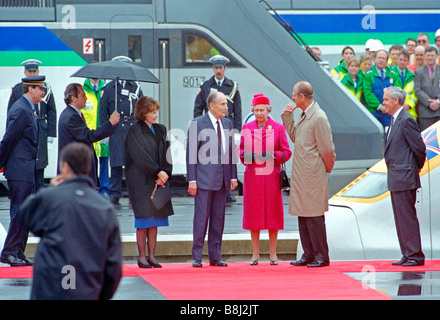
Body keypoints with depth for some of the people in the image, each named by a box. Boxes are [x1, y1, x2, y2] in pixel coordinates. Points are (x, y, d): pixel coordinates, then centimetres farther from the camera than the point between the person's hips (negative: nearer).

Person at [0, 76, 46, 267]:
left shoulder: (28, 109, 17)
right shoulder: (21, 110, -15)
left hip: (26, 170, 10)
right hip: (20, 170, -10)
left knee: (22, 212, 11)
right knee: (20, 210, -8)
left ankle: (18, 253, 14)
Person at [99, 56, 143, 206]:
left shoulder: (136, 87, 14)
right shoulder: (109, 88, 9)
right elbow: (103, 111, 8)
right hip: (116, 130, -1)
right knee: (116, 163, -3)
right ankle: (115, 195, 3)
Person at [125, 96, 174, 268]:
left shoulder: (161, 130, 13)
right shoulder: (134, 131, -6)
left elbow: (167, 153, 9)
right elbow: (140, 156, -15)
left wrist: (165, 172, -7)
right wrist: (158, 172, -18)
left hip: (158, 181, 6)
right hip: (140, 181, -6)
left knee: (155, 220, 5)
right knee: (144, 219, -5)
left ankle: (151, 255, 10)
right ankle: (142, 257, 2)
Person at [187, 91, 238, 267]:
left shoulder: (228, 124, 13)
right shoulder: (197, 124, -4)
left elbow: (231, 151, 15)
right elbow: (191, 153, -5)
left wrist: (233, 176, 9)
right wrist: (192, 180, -10)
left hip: (222, 180, 5)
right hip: (204, 178, -5)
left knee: (218, 218, 8)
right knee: (201, 217, -4)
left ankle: (215, 256, 13)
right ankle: (197, 256, 2)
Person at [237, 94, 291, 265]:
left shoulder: (278, 128, 2)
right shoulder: (246, 128, 8)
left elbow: (286, 152, 2)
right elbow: (240, 149, 15)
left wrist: (273, 156, -16)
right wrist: (244, 155, -8)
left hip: (271, 175, -2)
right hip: (252, 176, 2)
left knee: (272, 213, 0)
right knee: (253, 214, 1)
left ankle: (273, 254, 8)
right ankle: (255, 253, 9)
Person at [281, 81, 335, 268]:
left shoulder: (319, 118, -16)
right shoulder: (304, 115, 13)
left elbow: (326, 149, -14)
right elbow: (294, 136, 25)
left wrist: (327, 168, 0)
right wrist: (288, 117, 15)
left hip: (313, 175, -9)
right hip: (300, 175, 9)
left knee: (314, 217, -5)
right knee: (302, 215, 12)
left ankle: (321, 256, 1)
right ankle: (309, 254, 18)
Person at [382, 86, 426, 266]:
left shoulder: (406, 121, -15)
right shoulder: (395, 120, 15)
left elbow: (420, 148, -14)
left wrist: (417, 167, 0)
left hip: (405, 177, -10)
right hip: (396, 179, 10)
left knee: (407, 217, -7)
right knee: (400, 218, 12)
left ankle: (415, 256, -2)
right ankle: (408, 255, 17)